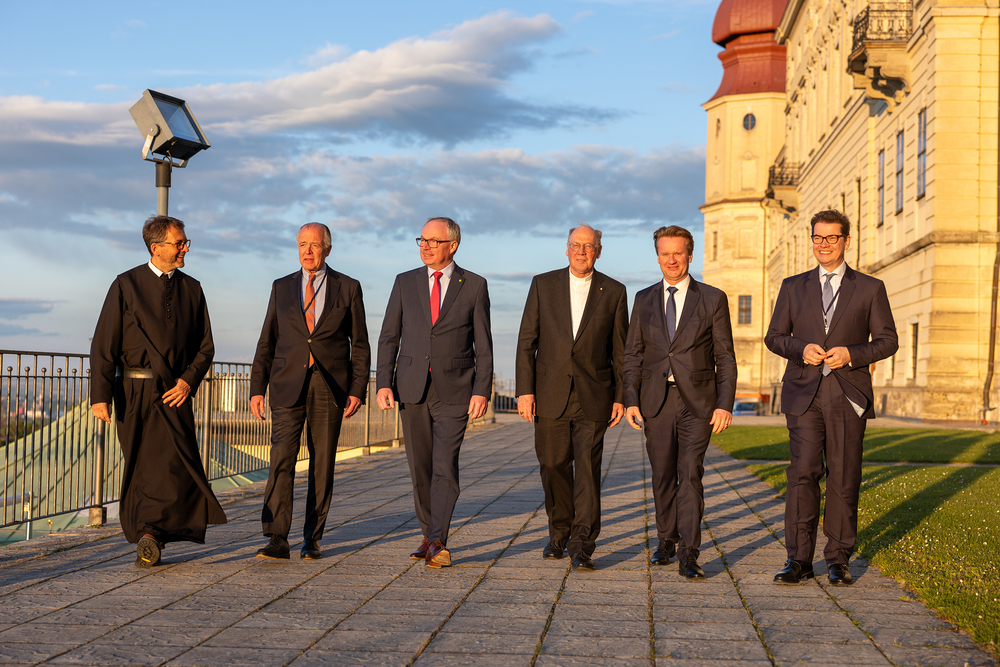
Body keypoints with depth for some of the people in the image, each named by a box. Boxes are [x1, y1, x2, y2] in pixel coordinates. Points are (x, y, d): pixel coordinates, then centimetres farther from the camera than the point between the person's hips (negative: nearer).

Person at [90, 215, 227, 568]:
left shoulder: (191, 288, 9)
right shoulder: (126, 285, 0)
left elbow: (205, 346, 10)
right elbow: (104, 343, -4)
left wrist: (188, 380, -8)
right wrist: (100, 394, -12)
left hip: (175, 390, 2)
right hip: (134, 389, -2)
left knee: (178, 463, -9)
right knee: (140, 465, 4)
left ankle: (151, 532, 1)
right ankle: (148, 538, 15)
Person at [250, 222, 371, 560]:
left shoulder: (348, 288, 4)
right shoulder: (281, 288, 9)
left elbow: (360, 346, 4)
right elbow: (267, 342, 10)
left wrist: (357, 391, -6)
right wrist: (257, 389, 2)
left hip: (330, 388, 0)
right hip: (289, 386, 1)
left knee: (322, 465, 4)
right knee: (281, 459, -12)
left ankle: (312, 539, 14)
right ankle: (277, 540, -13)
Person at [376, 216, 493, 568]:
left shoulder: (474, 285, 1)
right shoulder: (405, 283, 7)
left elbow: (483, 344, 1)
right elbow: (389, 337, 6)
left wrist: (482, 391, -8)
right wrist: (383, 383, -4)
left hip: (454, 391, -3)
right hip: (412, 389, 3)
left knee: (445, 466, -13)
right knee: (420, 468, 8)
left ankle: (437, 543, -13)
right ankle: (429, 536, 22)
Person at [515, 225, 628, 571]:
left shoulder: (614, 292, 3)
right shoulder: (543, 284, 4)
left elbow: (620, 350, 6)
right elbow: (527, 341, 2)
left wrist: (620, 397, 1)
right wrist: (525, 390, -5)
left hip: (593, 396, -1)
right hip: (550, 394, 1)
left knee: (588, 469, -8)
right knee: (554, 466, 8)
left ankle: (582, 545, -7)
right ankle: (559, 533, 27)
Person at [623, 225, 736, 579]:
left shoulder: (712, 298, 1)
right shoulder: (644, 300, 9)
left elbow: (725, 358, 0)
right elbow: (633, 355, 9)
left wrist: (725, 404, -9)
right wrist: (631, 401, -1)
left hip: (697, 402, -3)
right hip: (656, 401, 3)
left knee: (690, 474, -11)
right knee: (663, 476, 10)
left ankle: (688, 554, -11)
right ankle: (667, 540, 27)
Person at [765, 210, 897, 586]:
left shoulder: (870, 289, 8)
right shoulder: (793, 287, 13)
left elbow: (887, 341, 6)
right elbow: (774, 337, 12)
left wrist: (851, 354, -11)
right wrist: (801, 348, -8)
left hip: (848, 395, 0)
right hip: (804, 394, 1)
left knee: (844, 478, 1)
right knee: (803, 473, -9)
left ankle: (838, 559, 11)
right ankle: (799, 559, -4)